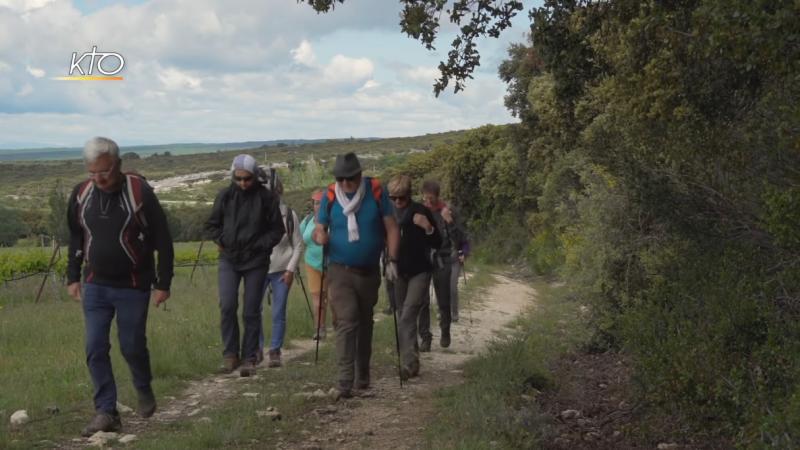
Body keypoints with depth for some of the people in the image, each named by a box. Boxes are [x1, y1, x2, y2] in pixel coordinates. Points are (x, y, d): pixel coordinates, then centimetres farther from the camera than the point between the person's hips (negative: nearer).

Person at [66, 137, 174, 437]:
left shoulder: (140, 192, -14)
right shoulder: (81, 194, -1)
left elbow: (163, 241, -9)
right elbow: (75, 239, 14)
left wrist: (163, 283, -8)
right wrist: (73, 277, 11)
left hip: (133, 287, -3)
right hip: (95, 287, 4)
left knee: (132, 346, 4)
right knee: (95, 349, -2)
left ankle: (144, 389, 33)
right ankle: (106, 412, 6)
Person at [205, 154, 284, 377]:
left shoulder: (267, 198, -4)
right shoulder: (225, 196, 1)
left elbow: (277, 230, 3)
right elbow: (212, 224, 13)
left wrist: (261, 246, -9)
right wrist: (221, 241, -3)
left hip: (256, 261, -1)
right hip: (229, 260, 1)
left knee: (251, 311, 3)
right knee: (227, 306, -12)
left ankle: (249, 358, 13)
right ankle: (230, 354, 3)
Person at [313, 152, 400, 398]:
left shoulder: (376, 192, -7)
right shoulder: (330, 196, -5)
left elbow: (391, 228, -4)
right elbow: (319, 229, 3)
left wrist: (392, 260, -11)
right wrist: (320, 236, -21)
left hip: (369, 273, 2)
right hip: (340, 272, -2)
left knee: (365, 323, 15)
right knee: (346, 323, -14)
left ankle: (363, 376, 31)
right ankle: (345, 382, -16)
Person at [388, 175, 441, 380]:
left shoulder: (421, 212, -9)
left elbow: (437, 244, -6)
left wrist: (428, 228, -24)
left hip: (419, 272, -4)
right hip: (398, 272, 4)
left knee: (407, 317, -16)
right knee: (403, 318, 11)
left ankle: (408, 364, -18)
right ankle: (411, 361, 24)